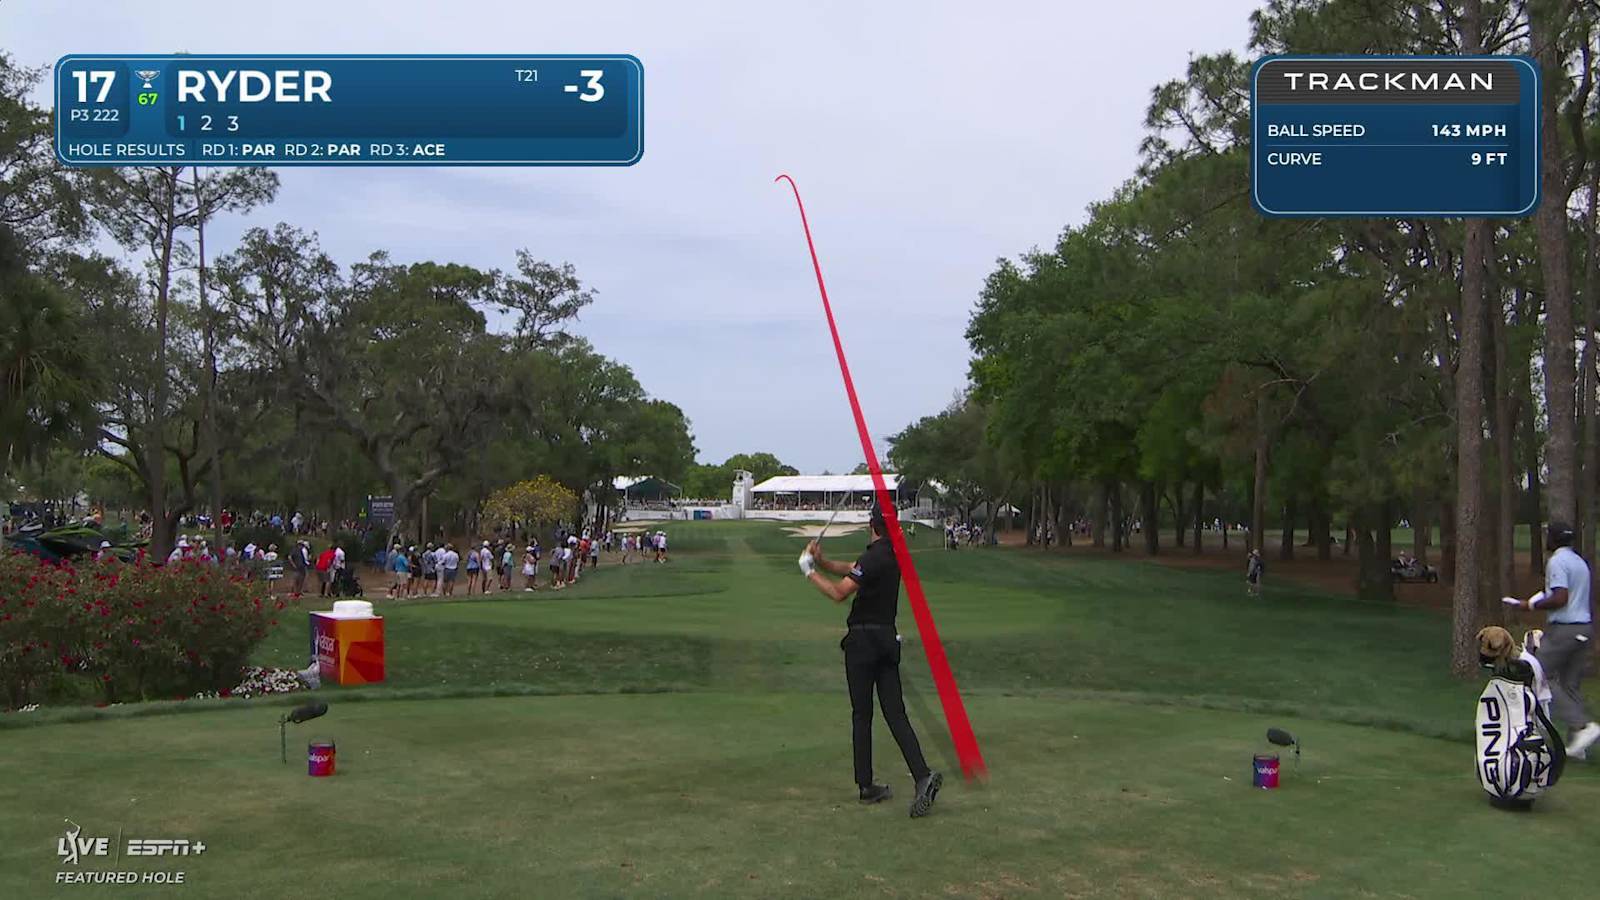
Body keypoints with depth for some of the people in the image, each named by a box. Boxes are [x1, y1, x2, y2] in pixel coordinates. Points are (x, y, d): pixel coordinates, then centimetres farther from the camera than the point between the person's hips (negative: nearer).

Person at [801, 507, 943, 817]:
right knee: (895, 713, 3)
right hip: (888, 638, 7)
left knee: (861, 715, 2)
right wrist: (821, 561, 3)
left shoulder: (874, 557, -15)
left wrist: (810, 572, -7)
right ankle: (922, 776, -12)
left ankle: (866, 785, 7)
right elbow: (849, 570, 16)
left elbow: (839, 593, -18)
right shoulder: (893, 553, 12)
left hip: (863, 640, -7)